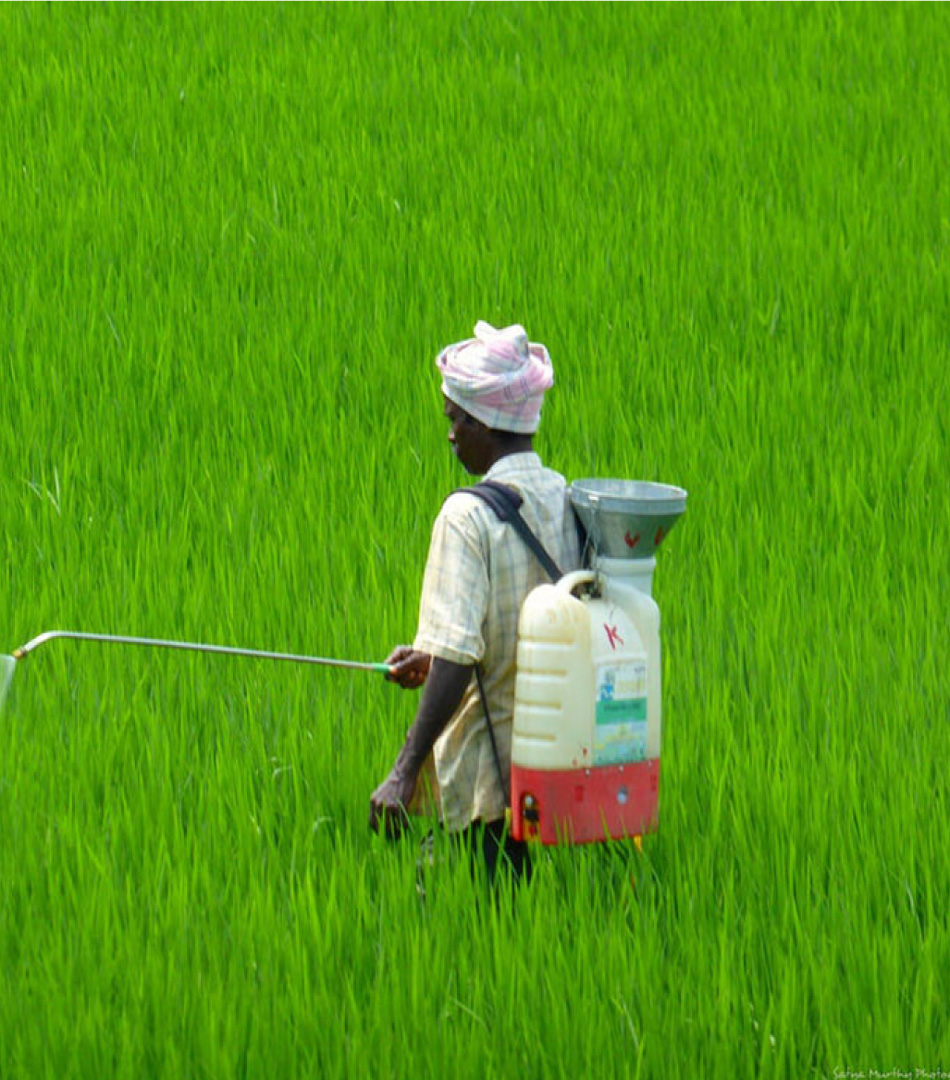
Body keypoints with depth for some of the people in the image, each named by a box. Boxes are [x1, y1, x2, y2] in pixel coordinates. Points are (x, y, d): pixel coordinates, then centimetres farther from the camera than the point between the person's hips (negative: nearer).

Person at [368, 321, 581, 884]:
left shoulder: (469, 515, -16)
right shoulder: (569, 500, 5)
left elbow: (457, 659, -22)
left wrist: (405, 773, -22)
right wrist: (435, 657, 24)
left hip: (488, 764, -7)